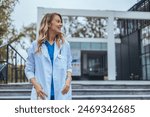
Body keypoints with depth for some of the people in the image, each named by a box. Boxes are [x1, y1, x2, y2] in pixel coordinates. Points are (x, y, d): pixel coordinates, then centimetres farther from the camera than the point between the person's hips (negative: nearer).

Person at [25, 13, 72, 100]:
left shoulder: (65, 44, 8)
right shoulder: (35, 45, 4)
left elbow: (69, 66, 12)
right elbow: (29, 69, 5)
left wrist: (68, 80, -6)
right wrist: (36, 85, -9)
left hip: (61, 93, 2)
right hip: (43, 94, -1)